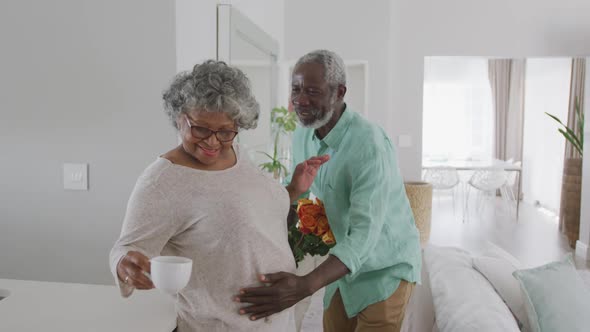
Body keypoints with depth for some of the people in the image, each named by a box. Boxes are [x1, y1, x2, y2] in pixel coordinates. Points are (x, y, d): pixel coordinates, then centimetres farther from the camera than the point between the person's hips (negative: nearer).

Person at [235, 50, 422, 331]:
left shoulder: (369, 145, -30)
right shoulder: (301, 136, -7)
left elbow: (364, 235, -37)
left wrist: (305, 286, -49)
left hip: (386, 267, -6)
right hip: (344, 264, 6)